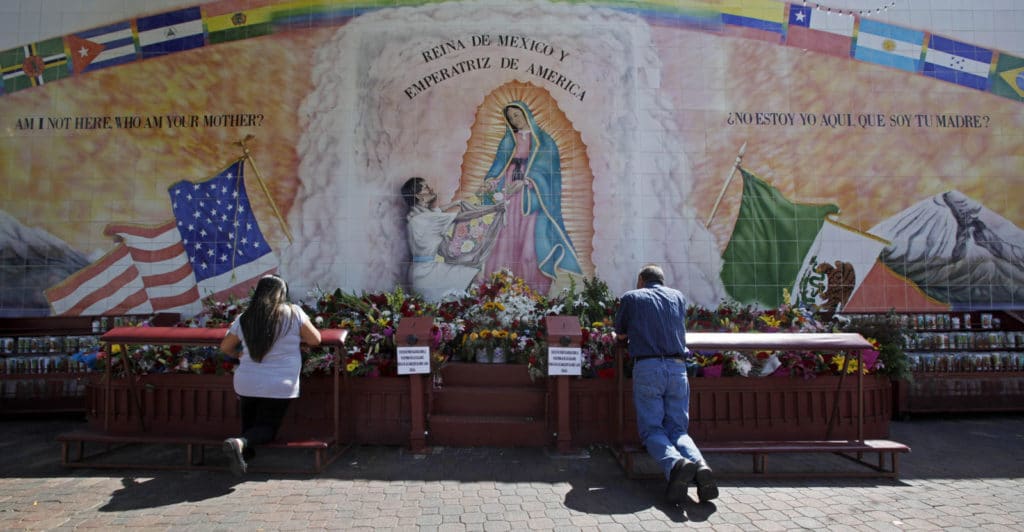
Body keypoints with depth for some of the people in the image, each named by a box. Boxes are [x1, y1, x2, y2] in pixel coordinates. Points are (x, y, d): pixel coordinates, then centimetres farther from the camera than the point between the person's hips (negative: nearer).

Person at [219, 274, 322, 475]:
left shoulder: (244, 318, 2)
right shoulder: (293, 313, -7)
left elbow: (225, 347, 15)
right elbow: (315, 339, 0)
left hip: (246, 384, 3)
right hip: (279, 387, -3)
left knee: (249, 425, 24)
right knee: (267, 427, 9)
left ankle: (245, 452, -5)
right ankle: (241, 443, -21)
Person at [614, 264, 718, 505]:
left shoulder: (631, 297, 12)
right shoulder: (678, 296, 21)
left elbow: (620, 334, 22)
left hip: (647, 368, -3)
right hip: (677, 367, 3)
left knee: (652, 429, -1)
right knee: (678, 429, 7)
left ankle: (676, 464, -31)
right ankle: (700, 465, -22)